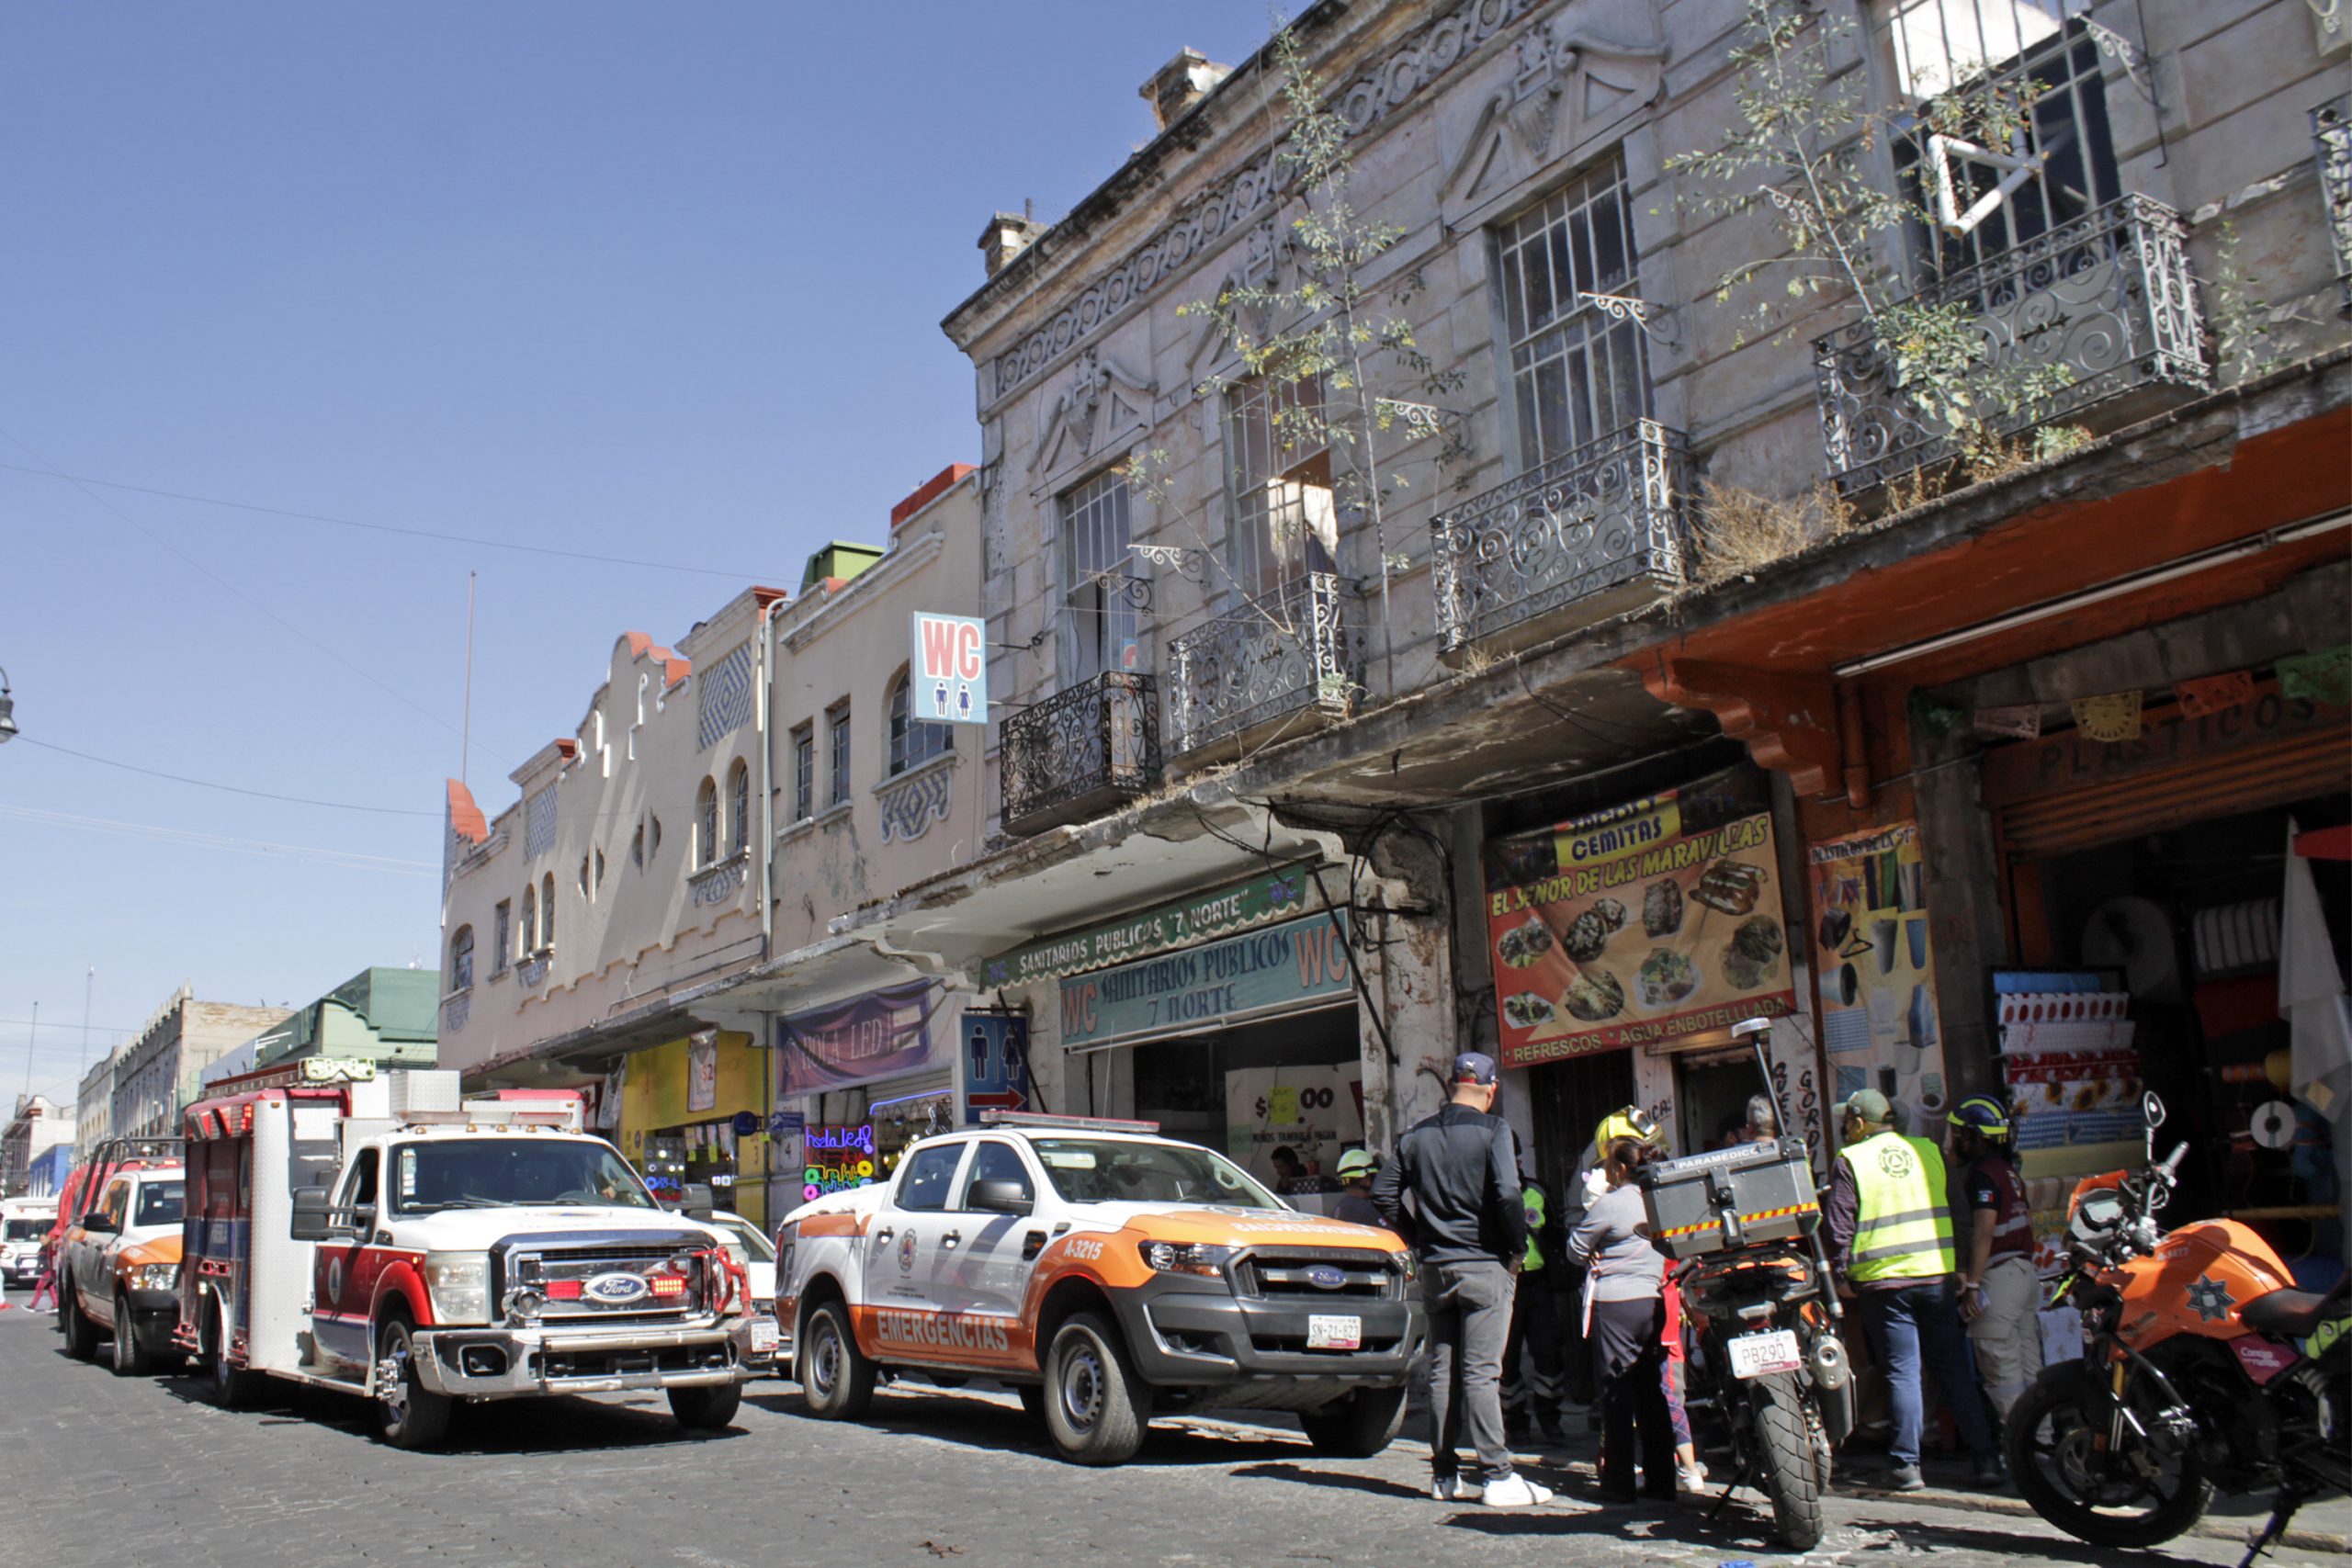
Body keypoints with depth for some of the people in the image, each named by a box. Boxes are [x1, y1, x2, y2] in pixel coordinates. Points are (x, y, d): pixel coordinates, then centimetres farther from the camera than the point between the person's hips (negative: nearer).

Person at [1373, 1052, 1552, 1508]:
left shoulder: (1418, 1135, 9)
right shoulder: (1492, 1130, -7)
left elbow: (1384, 1194, 10)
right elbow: (1507, 1194, -19)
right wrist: (1517, 1247, -6)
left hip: (1435, 1266, 5)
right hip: (1484, 1265, -5)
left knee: (1442, 1369, 10)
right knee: (1482, 1370, -5)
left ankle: (1444, 1475, 14)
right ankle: (1498, 1476, -4)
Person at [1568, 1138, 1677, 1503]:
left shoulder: (1609, 1203, -12)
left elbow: (1576, 1248, -4)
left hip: (1616, 1303, -6)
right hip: (1654, 1301, 6)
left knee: (1616, 1392, 0)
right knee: (1652, 1391, 11)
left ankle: (1619, 1484, 2)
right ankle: (1660, 1480, 14)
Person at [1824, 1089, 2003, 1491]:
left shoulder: (1848, 1162, -2)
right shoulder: (1929, 1151, 10)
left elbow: (1839, 1227, -6)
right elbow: (1958, 1213, 14)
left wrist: (1841, 1275, 2)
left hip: (1883, 1281, -3)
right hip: (1938, 1276, 3)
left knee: (1902, 1372, 0)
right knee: (1953, 1369, 10)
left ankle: (1907, 1465, 0)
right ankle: (1987, 1458, 8)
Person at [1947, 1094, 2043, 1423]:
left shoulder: (1983, 1174, -14)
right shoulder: (2008, 1169, 16)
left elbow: (1984, 1231, -21)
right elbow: (2027, 1221, 21)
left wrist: (1972, 1285, -22)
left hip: (1998, 1276, -10)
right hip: (2025, 1271, 10)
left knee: (2002, 1373, -5)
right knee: (2029, 1367, 12)